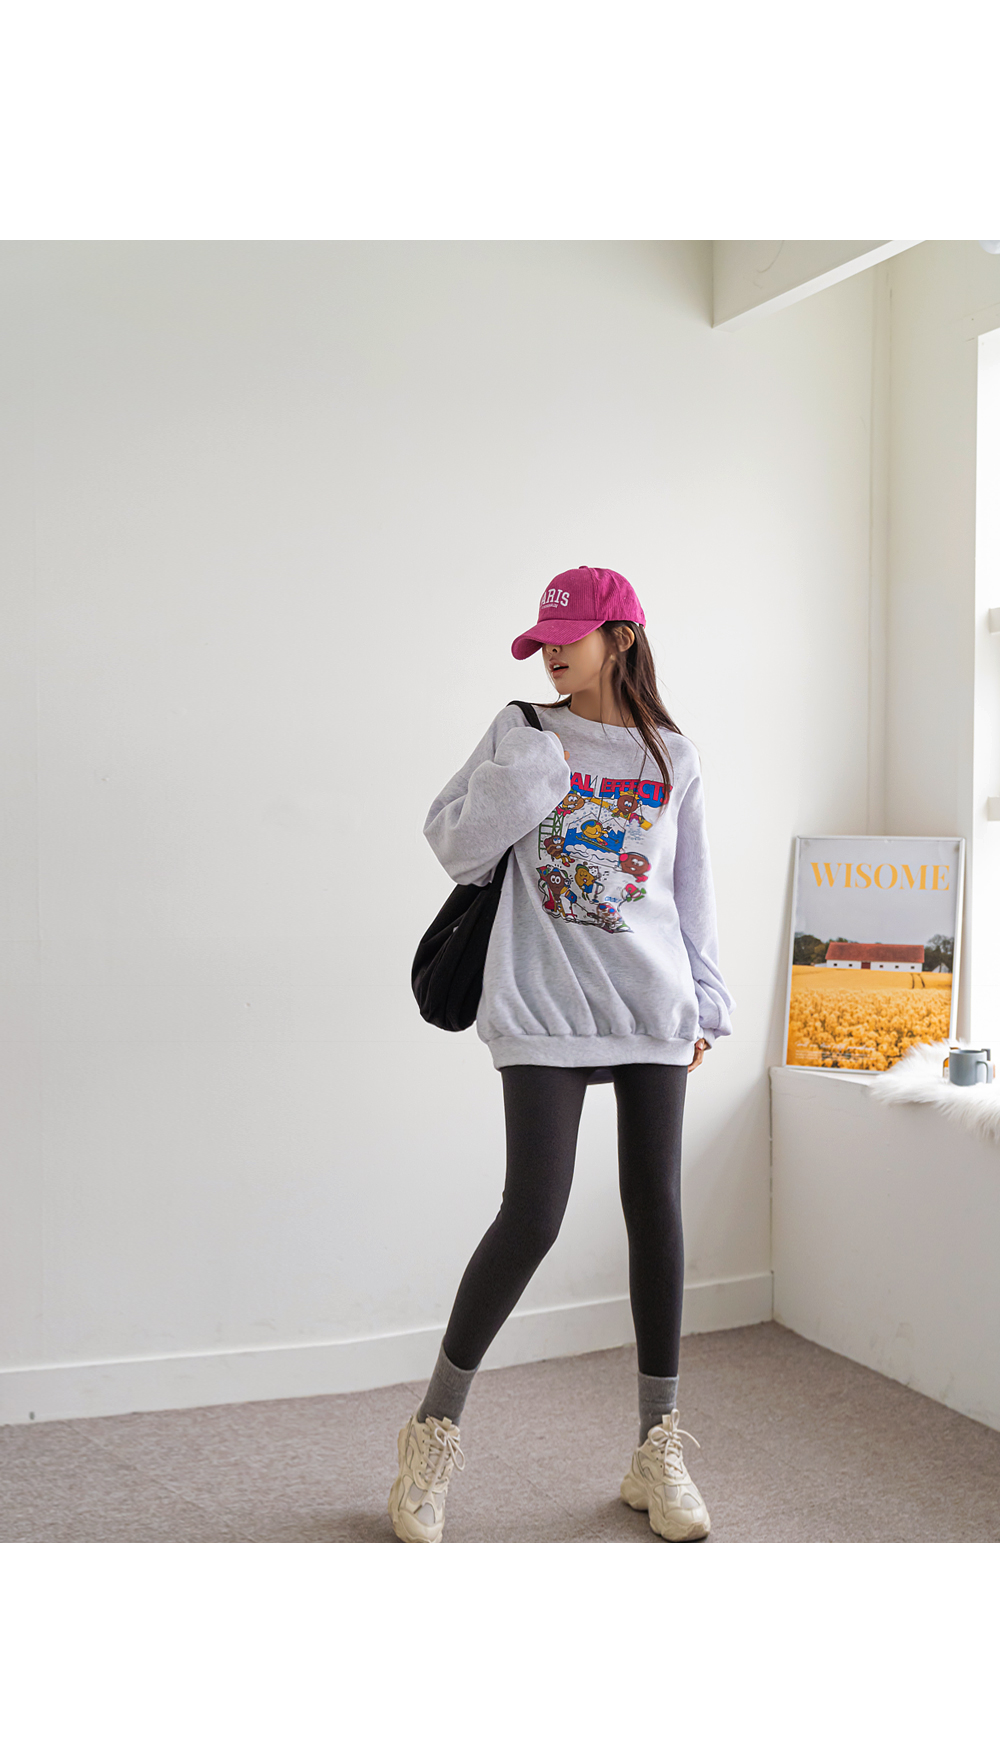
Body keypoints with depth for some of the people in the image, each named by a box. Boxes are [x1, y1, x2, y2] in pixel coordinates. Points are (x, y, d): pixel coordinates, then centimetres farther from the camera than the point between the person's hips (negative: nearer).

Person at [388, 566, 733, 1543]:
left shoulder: (673, 759, 10)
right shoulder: (521, 735, 6)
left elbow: (691, 890, 14)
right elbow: (455, 846, -1)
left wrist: (701, 1005, 11)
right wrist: (535, 765, -11)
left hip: (650, 1013, 3)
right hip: (544, 1011, -2)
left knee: (656, 1211, 4)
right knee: (531, 1216, -10)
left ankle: (658, 1452, 19)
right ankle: (433, 1433, 10)